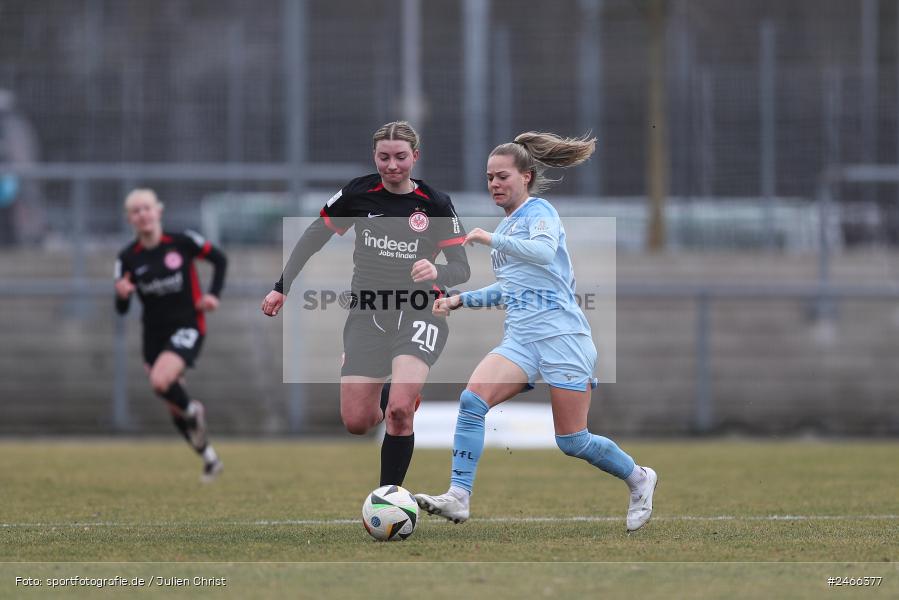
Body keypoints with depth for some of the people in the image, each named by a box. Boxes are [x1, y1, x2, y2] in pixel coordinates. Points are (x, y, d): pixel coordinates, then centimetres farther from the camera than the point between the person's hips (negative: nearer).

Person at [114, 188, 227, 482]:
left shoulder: (182, 242, -11)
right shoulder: (128, 258, -5)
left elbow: (219, 259, 6)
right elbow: (122, 309, -3)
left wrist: (213, 295, -6)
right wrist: (122, 295, -25)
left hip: (187, 327, -4)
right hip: (154, 334, 4)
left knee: (160, 382, -30)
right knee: (174, 408, 10)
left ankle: (193, 410, 1)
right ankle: (210, 460, 28)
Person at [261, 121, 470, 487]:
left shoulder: (436, 205, -5)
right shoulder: (358, 194, -3)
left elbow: (461, 269, -4)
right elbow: (313, 237, 9)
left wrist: (438, 273, -27)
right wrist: (282, 288, 4)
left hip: (419, 314, -2)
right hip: (367, 315, 3)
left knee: (399, 411, -25)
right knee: (355, 422, -1)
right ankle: (396, 398, 34)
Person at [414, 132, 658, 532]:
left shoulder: (538, 211, -4)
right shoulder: (507, 226, 19)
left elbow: (544, 251, -27)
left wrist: (491, 239, -26)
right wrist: (460, 300, 24)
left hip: (561, 336, -7)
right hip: (521, 339, 7)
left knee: (572, 442, -4)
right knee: (472, 400, -19)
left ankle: (639, 480, 22)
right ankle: (458, 498, -23)